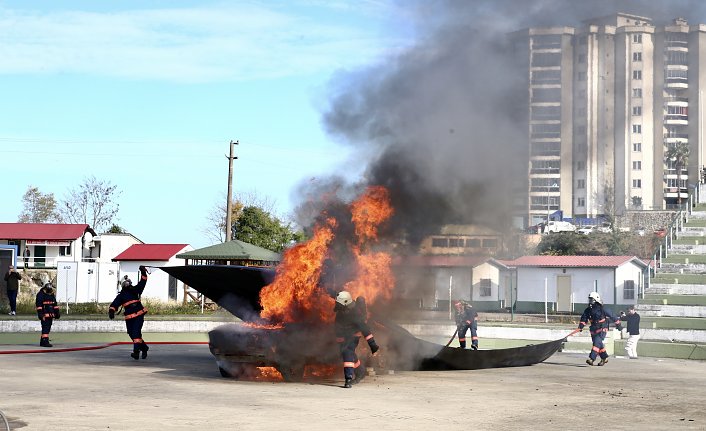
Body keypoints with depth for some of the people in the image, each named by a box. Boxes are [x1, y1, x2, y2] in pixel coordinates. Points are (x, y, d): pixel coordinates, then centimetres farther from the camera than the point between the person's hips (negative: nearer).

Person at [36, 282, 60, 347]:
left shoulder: (52, 294, 15)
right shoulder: (40, 294, -8)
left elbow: (55, 304, 22)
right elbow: (39, 305, -12)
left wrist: (57, 312, 18)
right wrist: (40, 313, -18)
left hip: (51, 314, 8)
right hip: (44, 314, -8)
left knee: (48, 328, 11)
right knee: (45, 328, -13)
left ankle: (42, 342, 19)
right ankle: (45, 341, -16)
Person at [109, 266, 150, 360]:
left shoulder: (135, 290, 10)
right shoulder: (121, 295, 7)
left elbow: (142, 283, 4)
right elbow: (114, 304, -4)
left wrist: (143, 273, -9)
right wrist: (111, 311, -23)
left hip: (139, 316, -3)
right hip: (129, 318, 3)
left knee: (136, 332, -17)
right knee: (132, 334, 7)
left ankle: (136, 351, -26)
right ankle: (144, 348, 29)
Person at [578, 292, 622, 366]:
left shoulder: (602, 309, -12)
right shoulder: (588, 310, 2)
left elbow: (612, 316, -3)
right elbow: (584, 318, 0)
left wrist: (618, 325, 4)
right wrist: (581, 326, -19)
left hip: (602, 329, -6)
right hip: (594, 330, 6)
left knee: (597, 342, -22)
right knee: (599, 344, 12)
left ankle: (591, 358, -30)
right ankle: (604, 358, 31)